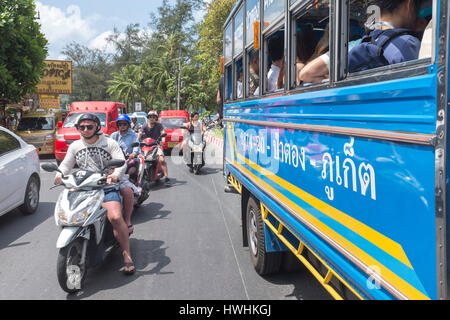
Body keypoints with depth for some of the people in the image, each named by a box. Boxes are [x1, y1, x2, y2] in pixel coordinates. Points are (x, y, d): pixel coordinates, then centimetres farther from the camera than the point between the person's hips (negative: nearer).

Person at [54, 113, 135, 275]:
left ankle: (127, 255, -17)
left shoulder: (110, 143, 4)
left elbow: (121, 162, -6)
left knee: (115, 217, -27)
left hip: (106, 187, -4)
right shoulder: (75, 146, 16)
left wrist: (116, 174, -28)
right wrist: (59, 175, -10)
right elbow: (66, 164, 14)